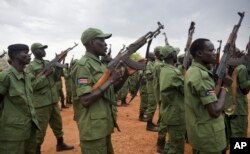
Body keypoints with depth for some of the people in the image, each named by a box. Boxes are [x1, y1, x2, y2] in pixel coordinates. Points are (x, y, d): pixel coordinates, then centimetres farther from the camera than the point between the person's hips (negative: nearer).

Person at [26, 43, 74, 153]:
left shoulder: (48, 63, 10)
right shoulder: (31, 67, -9)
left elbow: (55, 78, 9)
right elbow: (31, 86, -16)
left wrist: (58, 66, -6)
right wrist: (45, 75, -21)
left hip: (53, 100, 7)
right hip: (41, 103, -7)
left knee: (58, 123, 18)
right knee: (40, 128, 4)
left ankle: (60, 144, 34)